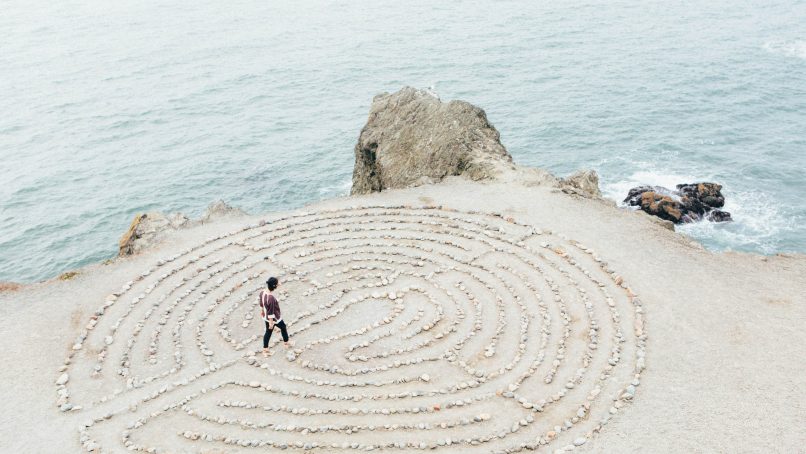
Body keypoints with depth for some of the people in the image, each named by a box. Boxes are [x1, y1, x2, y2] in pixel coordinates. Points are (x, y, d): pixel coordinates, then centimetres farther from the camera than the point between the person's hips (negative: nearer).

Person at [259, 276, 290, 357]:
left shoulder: (262, 292, -14)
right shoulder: (271, 298, -39)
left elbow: (260, 302, 4)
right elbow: (271, 312, -30)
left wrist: (262, 310, 22)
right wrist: (271, 322, -19)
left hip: (266, 317, 7)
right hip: (274, 318, -7)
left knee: (268, 332, 23)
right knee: (283, 328, 22)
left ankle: (265, 350, 34)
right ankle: (286, 343, 46)